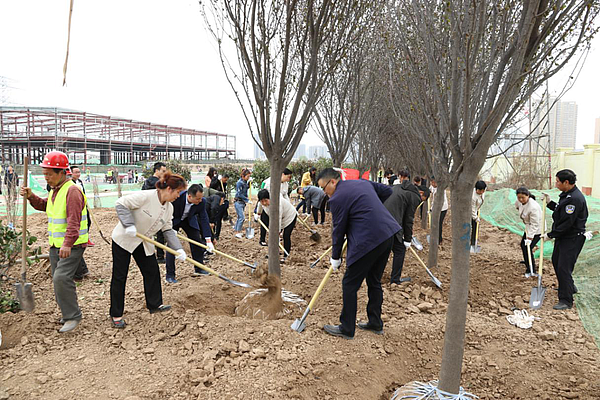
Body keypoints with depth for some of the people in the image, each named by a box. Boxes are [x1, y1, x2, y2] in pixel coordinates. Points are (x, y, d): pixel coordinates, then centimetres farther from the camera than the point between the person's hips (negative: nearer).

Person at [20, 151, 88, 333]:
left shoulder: (72, 191, -19)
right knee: (57, 280, 14)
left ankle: (73, 316, -6)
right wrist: (31, 197, 7)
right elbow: (44, 206, 27)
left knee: (61, 278, -18)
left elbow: (74, 220, -28)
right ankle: (68, 313, 29)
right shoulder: (55, 189, 11)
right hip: (55, 244, 10)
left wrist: (68, 243, -37)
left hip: (72, 245, -10)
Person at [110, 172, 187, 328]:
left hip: (144, 243, 7)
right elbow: (121, 204, -24)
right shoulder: (146, 196, -26)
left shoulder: (169, 208, -2)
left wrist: (178, 248, -9)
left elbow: (168, 230, 2)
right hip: (123, 239, -7)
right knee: (119, 276, 1)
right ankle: (116, 315, 12)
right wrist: (129, 225, -33)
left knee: (152, 271, 9)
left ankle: (154, 304, 26)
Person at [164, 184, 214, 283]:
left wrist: (208, 240, -26)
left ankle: (199, 269, 19)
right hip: (174, 220, -3)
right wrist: (171, 229, -29)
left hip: (189, 220, 3)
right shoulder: (176, 197, -38)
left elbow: (204, 220, -23)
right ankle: (170, 275, -3)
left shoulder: (202, 202, -28)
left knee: (197, 242, 1)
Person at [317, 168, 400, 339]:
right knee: (374, 282, 21)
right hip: (387, 235, 9)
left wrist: (335, 257, 8)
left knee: (349, 285, 5)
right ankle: (376, 323, 32)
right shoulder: (363, 182, 14)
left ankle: (347, 329, 15)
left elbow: (339, 230, -4)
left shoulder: (338, 198, -10)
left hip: (368, 241, -9)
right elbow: (387, 191, 22)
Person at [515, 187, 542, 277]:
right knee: (523, 244, 22)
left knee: (527, 247, -13)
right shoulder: (520, 201, -10)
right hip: (529, 227, 9)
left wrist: (529, 237, -32)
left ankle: (531, 270, -3)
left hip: (537, 229, -9)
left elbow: (534, 224, -32)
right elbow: (517, 205, 20)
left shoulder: (533, 207, -34)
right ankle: (527, 261, 48)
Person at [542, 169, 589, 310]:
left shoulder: (575, 198, -26)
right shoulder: (567, 194, 7)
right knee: (556, 262, 24)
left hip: (572, 239, -11)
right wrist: (550, 203, 8)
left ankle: (566, 300, 2)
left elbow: (567, 223, -26)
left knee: (564, 268, -8)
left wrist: (550, 235, -19)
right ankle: (570, 287, 44)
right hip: (562, 236, 11)